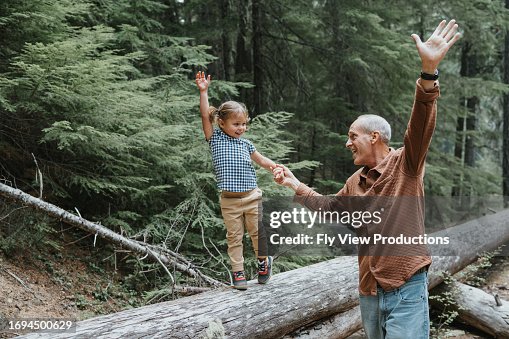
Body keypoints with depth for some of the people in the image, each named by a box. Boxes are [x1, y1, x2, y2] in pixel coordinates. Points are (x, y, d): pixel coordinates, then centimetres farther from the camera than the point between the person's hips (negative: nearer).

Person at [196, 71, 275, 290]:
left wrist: (275, 167, 0)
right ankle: (238, 272, 12)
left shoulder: (245, 144, 8)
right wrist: (203, 91, -17)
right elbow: (205, 116, -10)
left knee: (257, 232, 10)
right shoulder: (216, 139, 0)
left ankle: (263, 261, 32)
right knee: (234, 237, 4)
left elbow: (261, 160, 18)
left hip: (252, 197, 2)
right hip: (229, 200, -2)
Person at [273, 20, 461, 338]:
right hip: (369, 291, 7)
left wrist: (429, 72, -39)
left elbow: (421, 124, -24)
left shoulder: (405, 164, -6)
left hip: (406, 290, -7)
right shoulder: (355, 183, 14)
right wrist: (296, 185, 27)